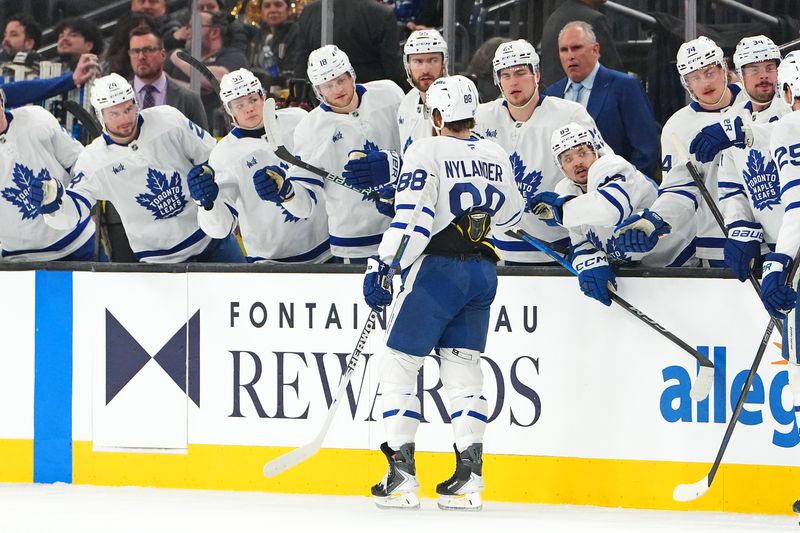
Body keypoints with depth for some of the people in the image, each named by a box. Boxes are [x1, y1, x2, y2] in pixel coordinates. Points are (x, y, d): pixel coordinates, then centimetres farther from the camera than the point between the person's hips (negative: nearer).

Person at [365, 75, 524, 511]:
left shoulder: (427, 151, -8)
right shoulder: (495, 156, 11)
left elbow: (411, 217, -17)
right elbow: (509, 215, 24)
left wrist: (381, 267, -18)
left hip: (438, 269, -6)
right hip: (482, 270, 6)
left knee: (398, 367, 1)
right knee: (463, 372, 10)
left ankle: (402, 476, -6)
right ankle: (469, 477, 1)